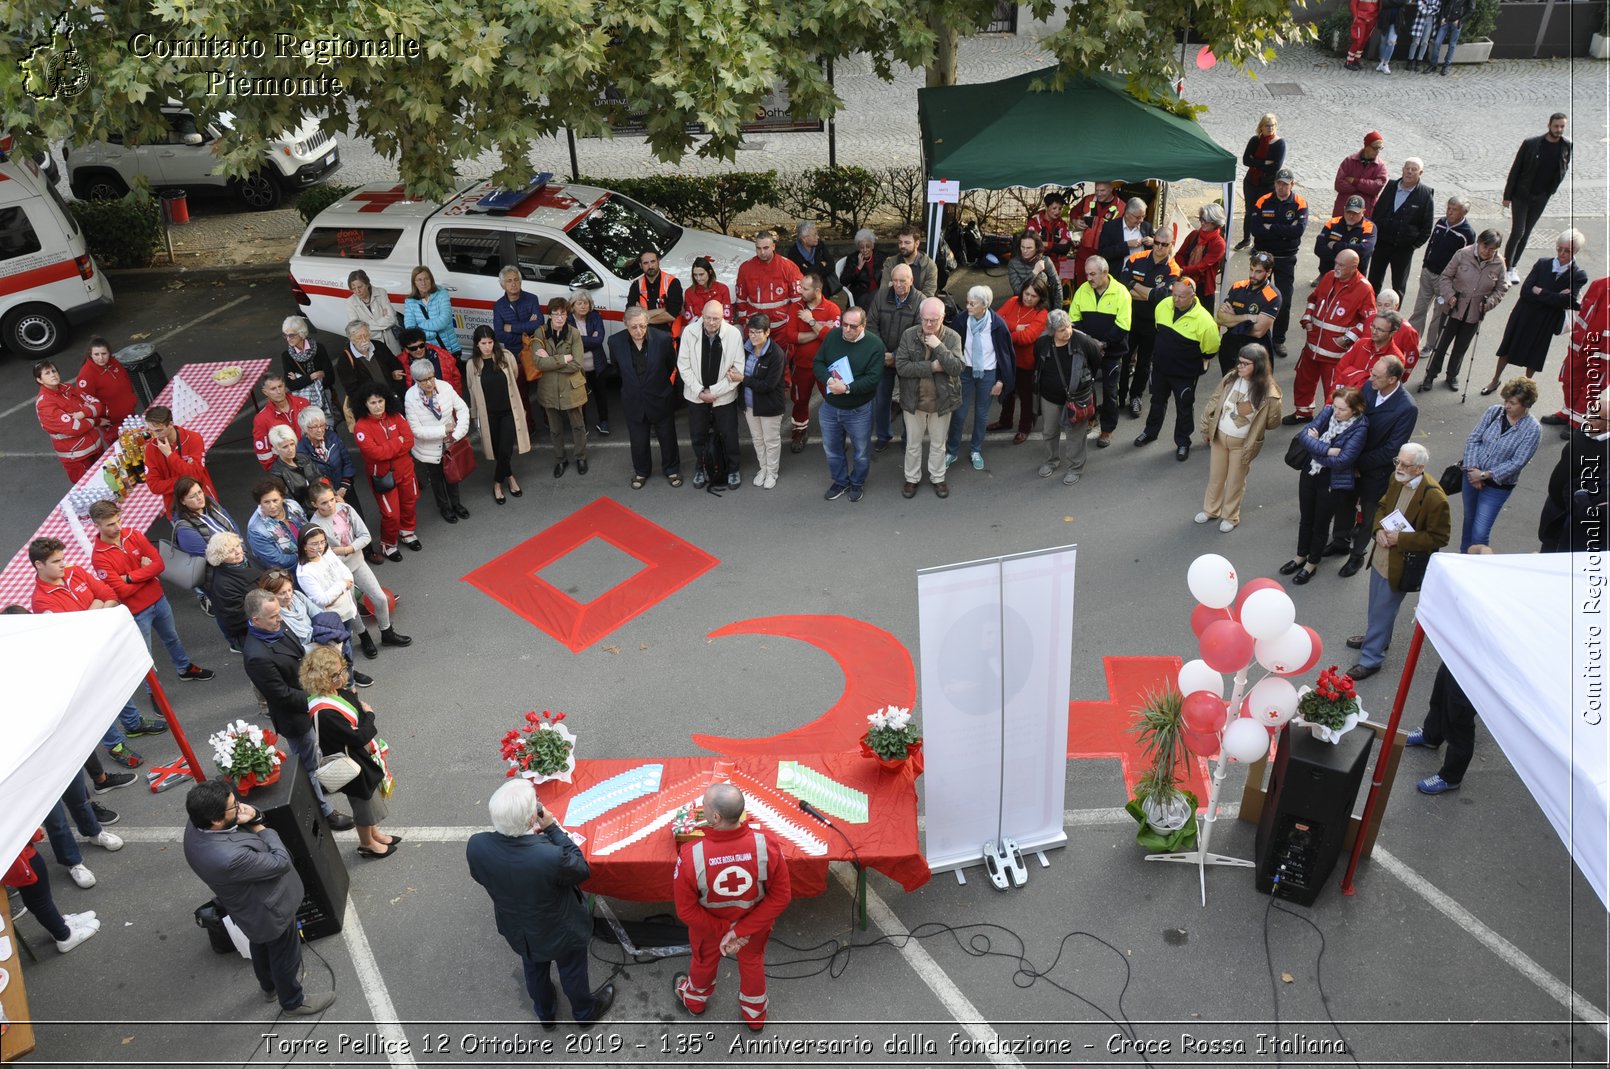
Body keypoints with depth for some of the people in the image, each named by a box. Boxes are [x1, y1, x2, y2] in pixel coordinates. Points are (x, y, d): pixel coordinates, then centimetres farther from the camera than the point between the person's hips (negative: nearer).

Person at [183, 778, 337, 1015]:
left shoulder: (197, 826, -21)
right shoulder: (228, 858, -46)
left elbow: (244, 815, -4)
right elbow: (281, 863, -32)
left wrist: (251, 816, -27)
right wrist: (261, 829, -21)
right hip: (270, 911, -8)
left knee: (261, 946, 34)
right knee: (285, 956, 20)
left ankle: (268, 987, 60)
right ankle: (293, 1002, 46)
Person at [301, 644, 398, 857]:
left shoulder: (338, 691, -10)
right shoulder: (324, 712, -37)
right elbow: (358, 737, -31)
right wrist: (369, 716, -16)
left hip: (364, 757, 8)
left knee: (371, 798, 28)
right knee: (364, 802, 17)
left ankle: (374, 833, 52)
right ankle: (366, 844, 42)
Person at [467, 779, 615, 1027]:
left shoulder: (475, 846, -31)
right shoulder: (550, 856, -45)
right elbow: (582, 870, -22)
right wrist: (553, 829, -24)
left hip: (517, 930, 4)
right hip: (559, 931, -4)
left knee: (534, 970, 34)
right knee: (572, 971, 29)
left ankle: (545, 1013, 62)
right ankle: (585, 1012, 57)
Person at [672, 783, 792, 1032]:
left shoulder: (691, 855, -39)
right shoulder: (767, 844, -35)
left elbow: (686, 911, -24)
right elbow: (781, 896, -22)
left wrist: (723, 929, -12)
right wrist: (741, 930, -17)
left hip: (707, 926, 0)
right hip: (755, 923, 1)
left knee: (704, 961, 33)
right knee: (753, 962, 33)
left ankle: (695, 1000, 65)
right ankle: (755, 1015, 59)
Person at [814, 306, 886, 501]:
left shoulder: (875, 344, -17)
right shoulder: (833, 335, -5)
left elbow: (872, 379, -21)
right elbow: (818, 362, -1)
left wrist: (847, 388, -30)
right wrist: (828, 380, -21)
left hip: (859, 411, -3)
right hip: (830, 407, 4)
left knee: (861, 452, 15)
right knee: (831, 449, 19)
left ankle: (857, 483, 39)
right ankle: (840, 481, 41)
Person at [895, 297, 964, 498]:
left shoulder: (952, 337, -11)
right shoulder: (908, 335, -11)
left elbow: (957, 368, -21)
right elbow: (901, 367, -18)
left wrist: (939, 347, -28)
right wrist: (932, 367, -22)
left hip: (941, 401, 0)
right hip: (913, 400, 0)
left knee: (938, 443, 16)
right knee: (913, 443, 15)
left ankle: (937, 478, 35)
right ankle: (912, 479, 33)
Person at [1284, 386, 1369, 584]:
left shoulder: (1359, 429, -21)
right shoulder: (1328, 412, -8)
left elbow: (1341, 461, -27)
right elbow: (1304, 434, -14)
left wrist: (1314, 446, -18)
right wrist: (1327, 450, -25)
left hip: (1333, 483, -5)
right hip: (1309, 474, 5)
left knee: (1321, 524, 14)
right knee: (1305, 518, 21)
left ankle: (1312, 563, 36)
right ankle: (1301, 556, 43)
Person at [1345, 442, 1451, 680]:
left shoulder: (1435, 499, -26)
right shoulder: (1396, 480, -5)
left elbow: (1438, 538, -19)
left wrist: (1400, 539, -24)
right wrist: (1379, 529, -8)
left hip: (1400, 566, -7)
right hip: (1381, 557, 7)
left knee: (1382, 611, 5)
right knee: (1377, 606, 26)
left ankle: (1371, 658, 20)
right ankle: (1376, 637, 50)